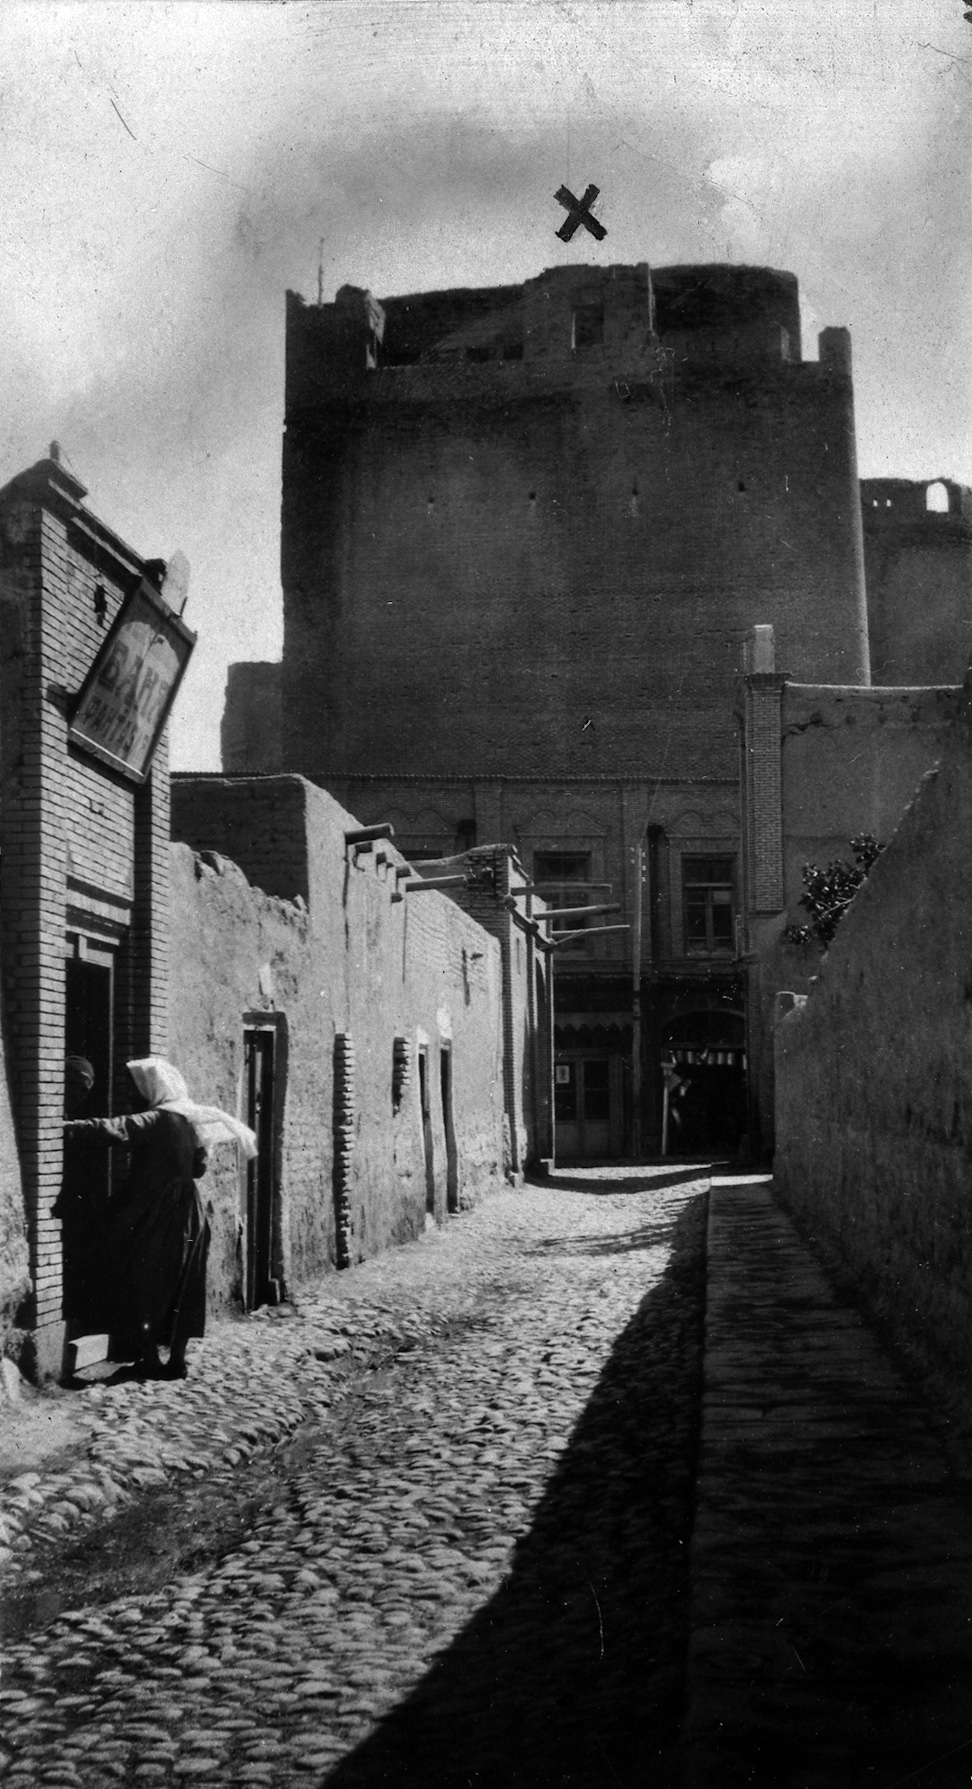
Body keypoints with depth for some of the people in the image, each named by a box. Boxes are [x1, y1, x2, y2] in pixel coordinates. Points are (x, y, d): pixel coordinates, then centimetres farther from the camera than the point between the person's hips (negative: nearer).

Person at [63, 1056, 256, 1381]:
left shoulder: (155, 1120, -14)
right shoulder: (192, 1121, 8)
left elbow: (116, 1129, -30)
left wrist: (73, 1127, -34)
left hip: (151, 1219, -7)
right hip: (188, 1217, 7)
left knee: (143, 1287, 3)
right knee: (182, 1291, 10)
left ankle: (149, 1359, 3)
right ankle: (177, 1359, 12)